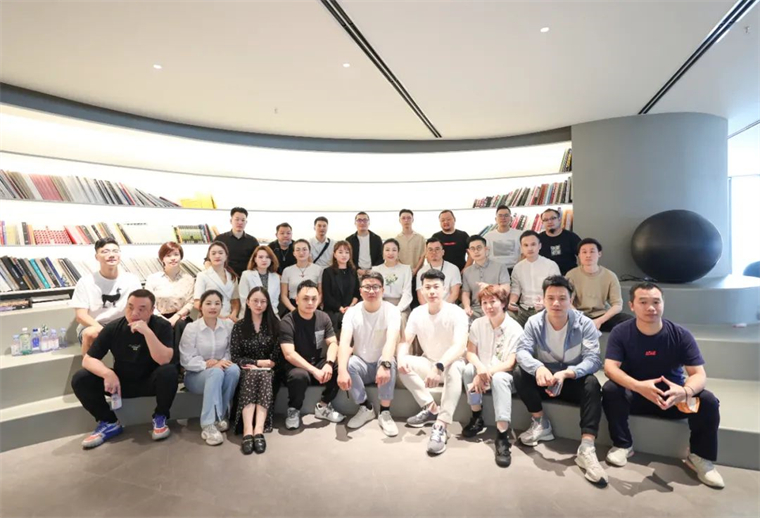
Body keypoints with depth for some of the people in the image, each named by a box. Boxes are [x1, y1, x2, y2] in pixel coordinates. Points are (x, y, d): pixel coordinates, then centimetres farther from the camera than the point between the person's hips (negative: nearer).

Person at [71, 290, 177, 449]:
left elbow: (164, 361, -31)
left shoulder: (161, 326, -19)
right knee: (79, 379, -17)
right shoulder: (113, 328, -12)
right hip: (121, 382, 3)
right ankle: (110, 423, 2)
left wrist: (147, 332, -42)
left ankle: (160, 417, -6)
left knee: (169, 372, -35)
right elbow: (88, 360, -10)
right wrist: (107, 373, -31)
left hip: (150, 382, -3)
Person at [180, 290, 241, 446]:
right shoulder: (191, 328, -10)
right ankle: (208, 425, -37)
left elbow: (231, 351, 0)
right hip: (195, 375, -3)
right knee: (216, 372, -36)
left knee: (234, 369, -32)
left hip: (220, 369, 3)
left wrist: (223, 361, -22)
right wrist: (209, 364, -25)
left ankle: (221, 415, -17)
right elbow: (186, 361, -13)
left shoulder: (228, 325, -2)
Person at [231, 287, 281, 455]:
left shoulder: (274, 324, 8)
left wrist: (255, 365, -10)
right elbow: (235, 357, -1)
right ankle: (248, 431, -48)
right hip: (246, 371, 0)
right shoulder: (239, 326, 7)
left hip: (268, 372, 0)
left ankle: (258, 430, -46)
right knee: (251, 376, -33)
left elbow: (277, 357, 2)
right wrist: (259, 363, -10)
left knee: (263, 376, -33)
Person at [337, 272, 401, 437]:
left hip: (381, 363, -2)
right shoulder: (352, 312, -11)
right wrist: (342, 370, -42)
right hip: (361, 365, 2)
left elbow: (391, 340, -33)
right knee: (348, 363, -30)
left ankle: (385, 413, -18)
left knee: (389, 362, -35)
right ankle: (365, 408, -9)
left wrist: (385, 365, -52)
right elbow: (344, 342, -25)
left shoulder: (391, 310, -15)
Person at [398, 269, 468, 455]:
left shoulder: (456, 313, -21)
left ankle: (441, 427, -38)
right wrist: (401, 357, -31)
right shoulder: (417, 313, -6)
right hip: (428, 363, 5)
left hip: (450, 364, -4)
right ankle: (431, 409, -13)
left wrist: (439, 366, -50)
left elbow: (460, 347, -34)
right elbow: (405, 342, -6)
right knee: (403, 364, -22)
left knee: (453, 370, -39)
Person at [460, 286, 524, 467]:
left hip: (504, 375, -4)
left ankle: (502, 435, -34)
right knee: (468, 369, -28)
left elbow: (510, 364, -20)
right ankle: (477, 417, -9)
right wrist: (481, 369, -27)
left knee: (499, 378, -37)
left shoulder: (515, 329, -15)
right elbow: (470, 353, -5)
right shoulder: (477, 324, -3)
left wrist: (486, 374, -29)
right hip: (483, 373, 4)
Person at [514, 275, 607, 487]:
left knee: (592, 384, -32)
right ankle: (541, 423, -7)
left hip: (573, 380, -1)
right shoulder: (534, 322, -10)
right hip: (545, 378, 1)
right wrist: (538, 368, -44)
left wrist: (566, 373, -43)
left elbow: (593, 359, -23)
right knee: (520, 373, -26)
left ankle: (586, 448, -33)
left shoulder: (585, 324, -14)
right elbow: (522, 351, -20)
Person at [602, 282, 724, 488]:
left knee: (708, 401, -26)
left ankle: (700, 456, -2)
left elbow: (699, 374, -15)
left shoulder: (681, 334, -11)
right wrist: (638, 386, -44)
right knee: (610, 390, -31)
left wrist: (685, 391, -40)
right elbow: (610, 367, -24)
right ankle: (623, 445, -9)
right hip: (635, 394, -1)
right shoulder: (620, 333, -15)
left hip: (673, 396, 1)